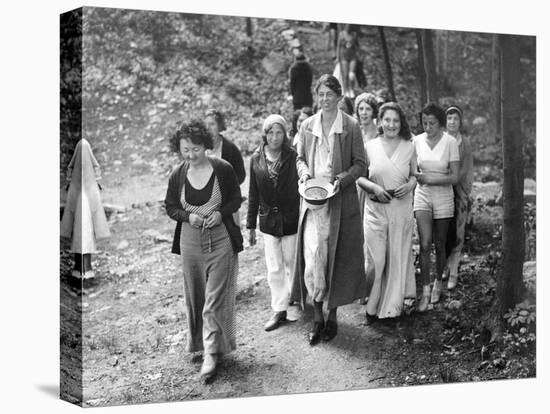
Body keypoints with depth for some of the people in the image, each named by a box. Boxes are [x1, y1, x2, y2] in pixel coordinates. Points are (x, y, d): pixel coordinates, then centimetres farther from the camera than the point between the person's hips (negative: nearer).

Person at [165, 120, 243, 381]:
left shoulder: (223, 169, -8)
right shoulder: (177, 175, -2)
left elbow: (236, 199, 3)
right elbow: (170, 207, 8)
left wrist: (221, 213, -16)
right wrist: (187, 216, -12)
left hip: (221, 239, -3)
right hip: (190, 241, 3)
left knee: (215, 298, -4)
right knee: (194, 297, 14)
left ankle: (212, 352, 1)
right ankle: (198, 340, 33)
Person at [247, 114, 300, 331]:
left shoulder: (293, 156, -9)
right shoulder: (256, 159, 0)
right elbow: (253, 194, 6)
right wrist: (251, 225, 7)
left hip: (291, 220, -3)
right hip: (268, 221, 3)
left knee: (291, 264, 8)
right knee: (274, 268, 6)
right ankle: (279, 310, 15)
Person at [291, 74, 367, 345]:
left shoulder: (351, 127, -2)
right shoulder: (307, 126, 7)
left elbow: (360, 164, 1)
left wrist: (342, 178, -16)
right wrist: (304, 172, -5)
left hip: (340, 199, -2)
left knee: (338, 256, 4)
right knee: (312, 255, -5)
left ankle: (333, 315, 18)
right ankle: (317, 318, 5)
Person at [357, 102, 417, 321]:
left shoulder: (409, 147, 3)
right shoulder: (370, 146, 0)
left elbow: (414, 175, 13)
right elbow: (359, 177, 4)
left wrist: (409, 186, -8)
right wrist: (374, 188, -13)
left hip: (402, 208, 1)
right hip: (375, 209, -1)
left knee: (397, 258, 7)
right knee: (375, 259, -4)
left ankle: (391, 307, 21)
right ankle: (371, 305, 13)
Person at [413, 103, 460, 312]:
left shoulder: (450, 142, -10)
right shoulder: (417, 141, -2)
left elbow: (454, 177, -11)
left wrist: (429, 179, -19)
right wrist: (415, 177, -10)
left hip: (443, 197, -1)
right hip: (422, 195, 1)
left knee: (439, 245, 10)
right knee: (425, 245, -12)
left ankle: (438, 282, 33)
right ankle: (425, 291, -6)